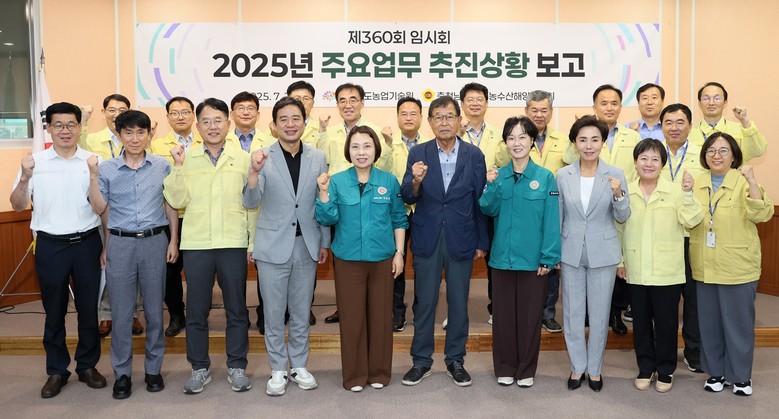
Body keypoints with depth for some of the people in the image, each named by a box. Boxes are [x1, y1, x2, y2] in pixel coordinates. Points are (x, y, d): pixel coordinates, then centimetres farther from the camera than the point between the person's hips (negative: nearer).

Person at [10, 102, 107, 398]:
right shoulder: (35, 162, 1)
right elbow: (18, 206, 2)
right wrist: (25, 179, -15)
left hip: (87, 243, 0)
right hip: (50, 245, 0)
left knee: (88, 308, 9)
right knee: (54, 310, 10)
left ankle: (87, 365, 25)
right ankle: (56, 371, 22)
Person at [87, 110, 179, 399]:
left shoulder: (162, 166, 2)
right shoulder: (107, 169, 2)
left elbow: (170, 205, 8)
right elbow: (100, 209, 2)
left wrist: (173, 241, 4)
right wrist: (93, 175, -6)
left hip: (154, 242, 0)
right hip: (120, 243, 0)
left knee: (154, 308, 8)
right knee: (121, 311, 5)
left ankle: (154, 369, 22)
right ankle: (122, 373, 18)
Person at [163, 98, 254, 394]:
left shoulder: (243, 158, 4)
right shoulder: (187, 158, 5)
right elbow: (176, 201, -1)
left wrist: (253, 241, 3)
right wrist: (178, 167, -12)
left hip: (234, 244, 0)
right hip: (196, 244, 1)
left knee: (236, 309, 8)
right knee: (196, 310, 8)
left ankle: (236, 366, 22)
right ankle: (199, 368, 23)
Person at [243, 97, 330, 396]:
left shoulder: (318, 158, 1)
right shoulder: (263, 157, -7)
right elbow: (251, 203, -15)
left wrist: (325, 242, 8)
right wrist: (254, 171, -32)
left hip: (307, 245, 2)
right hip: (273, 245, -2)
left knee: (301, 312, 14)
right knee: (274, 313, 9)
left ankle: (299, 366, 30)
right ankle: (278, 370, 24)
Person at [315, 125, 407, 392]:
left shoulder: (389, 181, 3)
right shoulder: (337, 182, 0)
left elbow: (399, 219, 8)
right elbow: (327, 219, -4)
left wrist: (399, 252, 3)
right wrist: (323, 192, -17)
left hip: (382, 259, 1)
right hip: (348, 259, -1)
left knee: (381, 316, 8)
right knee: (351, 318, 5)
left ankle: (379, 372, 24)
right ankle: (354, 375, 19)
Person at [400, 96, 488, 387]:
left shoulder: (474, 155, -1)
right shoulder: (418, 154, -1)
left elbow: (480, 200, 2)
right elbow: (408, 198, -6)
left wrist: (482, 242, 3)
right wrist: (415, 181, -28)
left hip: (461, 239, 0)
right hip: (427, 239, 0)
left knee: (459, 302, 10)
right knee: (424, 302, 8)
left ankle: (455, 361, 26)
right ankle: (421, 361, 23)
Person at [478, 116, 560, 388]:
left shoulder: (545, 177, -5)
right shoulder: (498, 175, 3)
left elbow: (551, 220, -6)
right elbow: (489, 210, -3)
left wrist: (548, 258, -10)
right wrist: (491, 185, -17)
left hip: (532, 259, -2)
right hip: (502, 257, 2)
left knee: (530, 315, 9)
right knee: (503, 314, 11)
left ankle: (526, 369, 25)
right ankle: (505, 368, 27)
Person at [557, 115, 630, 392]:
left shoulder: (616, 175, -5)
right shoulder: (563, 175, -2)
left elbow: (623, 217, -2)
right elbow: (557, 216, 5)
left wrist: (618, 194, -22)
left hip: (603, 253, -1)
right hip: (571, 252, 1)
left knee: (599, 314, 9)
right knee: (572, 313, 10)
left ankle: (594, 368, 26)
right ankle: (577, 367, 26)